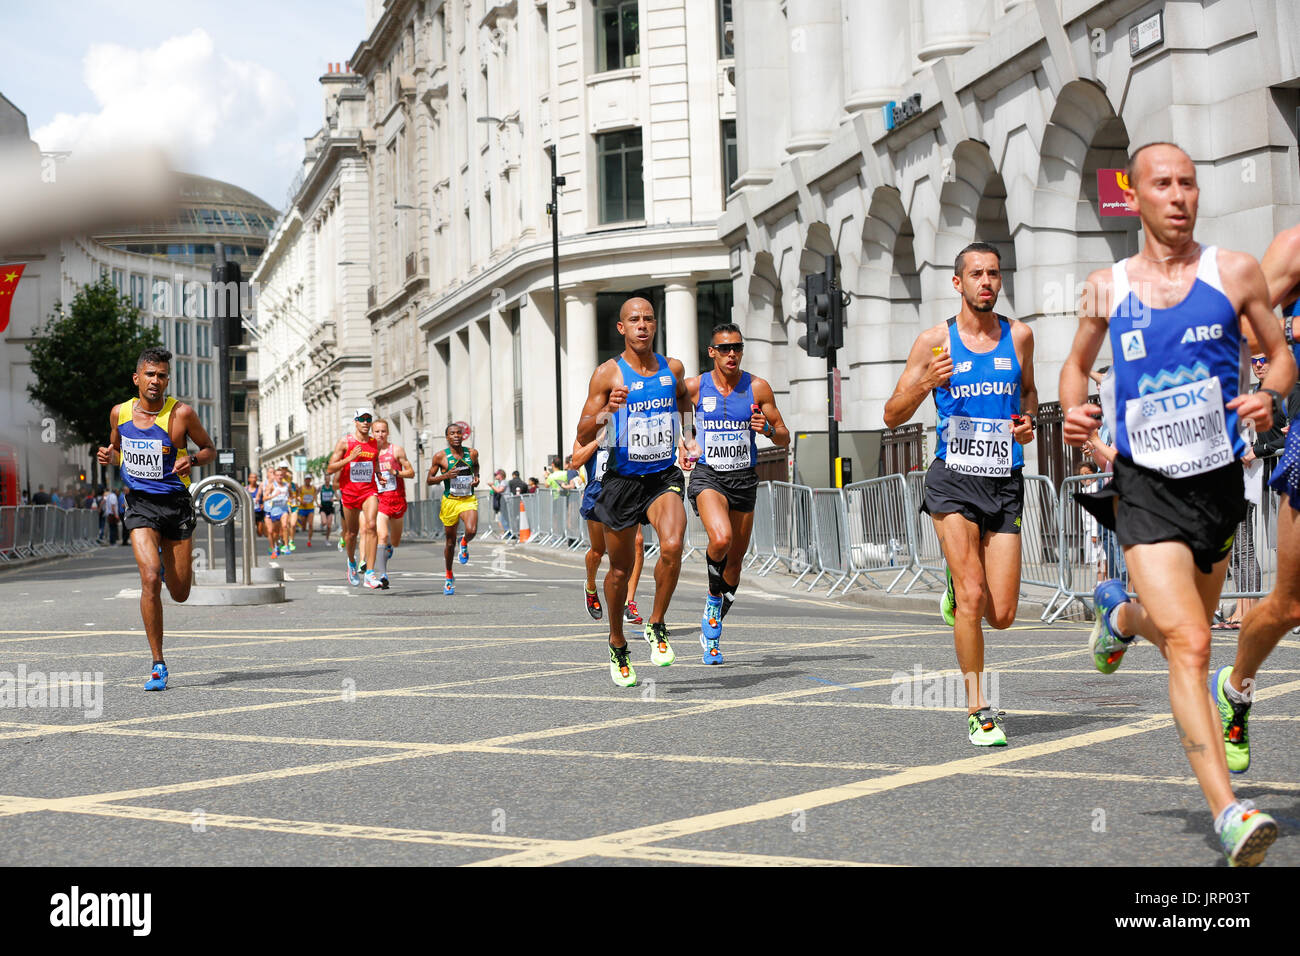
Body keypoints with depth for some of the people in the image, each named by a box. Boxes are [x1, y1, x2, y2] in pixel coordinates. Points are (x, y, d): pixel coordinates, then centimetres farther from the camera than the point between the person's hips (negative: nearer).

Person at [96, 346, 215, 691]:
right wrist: (108, 456, -3)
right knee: (150, 579, -20)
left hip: (176, 504, 0)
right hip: (141, 507, 1)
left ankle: (174, 563, 45)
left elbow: (209, 449, 4)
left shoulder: (181, 413, -8)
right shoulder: (119, 413, 1)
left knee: (180, 594, 6)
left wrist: (192, 459, -17)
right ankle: (158, 665, -10)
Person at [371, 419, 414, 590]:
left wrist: (394, 472, -13)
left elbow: (411, 472, 3)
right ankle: (383, 576, -26)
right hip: (379, 499, -1)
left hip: (397, 499, 1)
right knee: (382, 536, -22)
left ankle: (389, 547, 50)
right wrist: (375, 478, -4)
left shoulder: (397, 450, 2)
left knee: (395, 542, 12)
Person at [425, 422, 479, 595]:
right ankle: (449, 576, 30)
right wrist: (445, 475, -17)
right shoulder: (440, 456, -6)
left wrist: (476, 477, 4)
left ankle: (464, 543, 11)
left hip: (468, 500, 1)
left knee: (472, 530, -27)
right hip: (450, 501, -1)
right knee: (450, 541, 9)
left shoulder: (472, 453, 2)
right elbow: (428, 480, 0)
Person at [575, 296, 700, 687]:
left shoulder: (672, 368, 6)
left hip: (664, 477, 2)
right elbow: (583, 436, -8)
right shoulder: (608, 373, -5)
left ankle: (656, 626, -4)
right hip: (622, 479, -1)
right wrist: (606, 411, -25)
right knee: (620, 568, 8)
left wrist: (687, 437, 16)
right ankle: (617, 645, 29)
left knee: (672, 546, -25)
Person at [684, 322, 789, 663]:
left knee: (735, 562, 11)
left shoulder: (757, 388, -1)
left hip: (744, 479, 3)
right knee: (721, 539, -32)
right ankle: (714, 595, -4)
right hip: (708, 475, -3)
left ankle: (711, 626, 34)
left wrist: (768, 430, -17)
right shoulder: (694, 387, -3)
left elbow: (785, 438, 4)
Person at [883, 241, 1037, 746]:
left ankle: (958, 590, 35)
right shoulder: (934, 341, 1)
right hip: (953, 478, -3)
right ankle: (978, 710, -2)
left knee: (1001, 615, 0)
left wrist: (1028, 420, 4)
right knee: (972, 599, -14)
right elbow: (893, 416, 3)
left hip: (1005, 482, 3)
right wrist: (924, 384, -16)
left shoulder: (1019, 336, 8)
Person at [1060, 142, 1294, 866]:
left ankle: (1121, 613, 56)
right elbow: (1078, 362, 19)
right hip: (1146, 488, -2)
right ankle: (1230, 815, -19)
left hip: (1219, 483, 2)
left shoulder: (1235, 272, 1)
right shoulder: (1106, 288, 3)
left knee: (1182, 635, 20)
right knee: (1189, 647, -17)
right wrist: (1074, 412, -2)